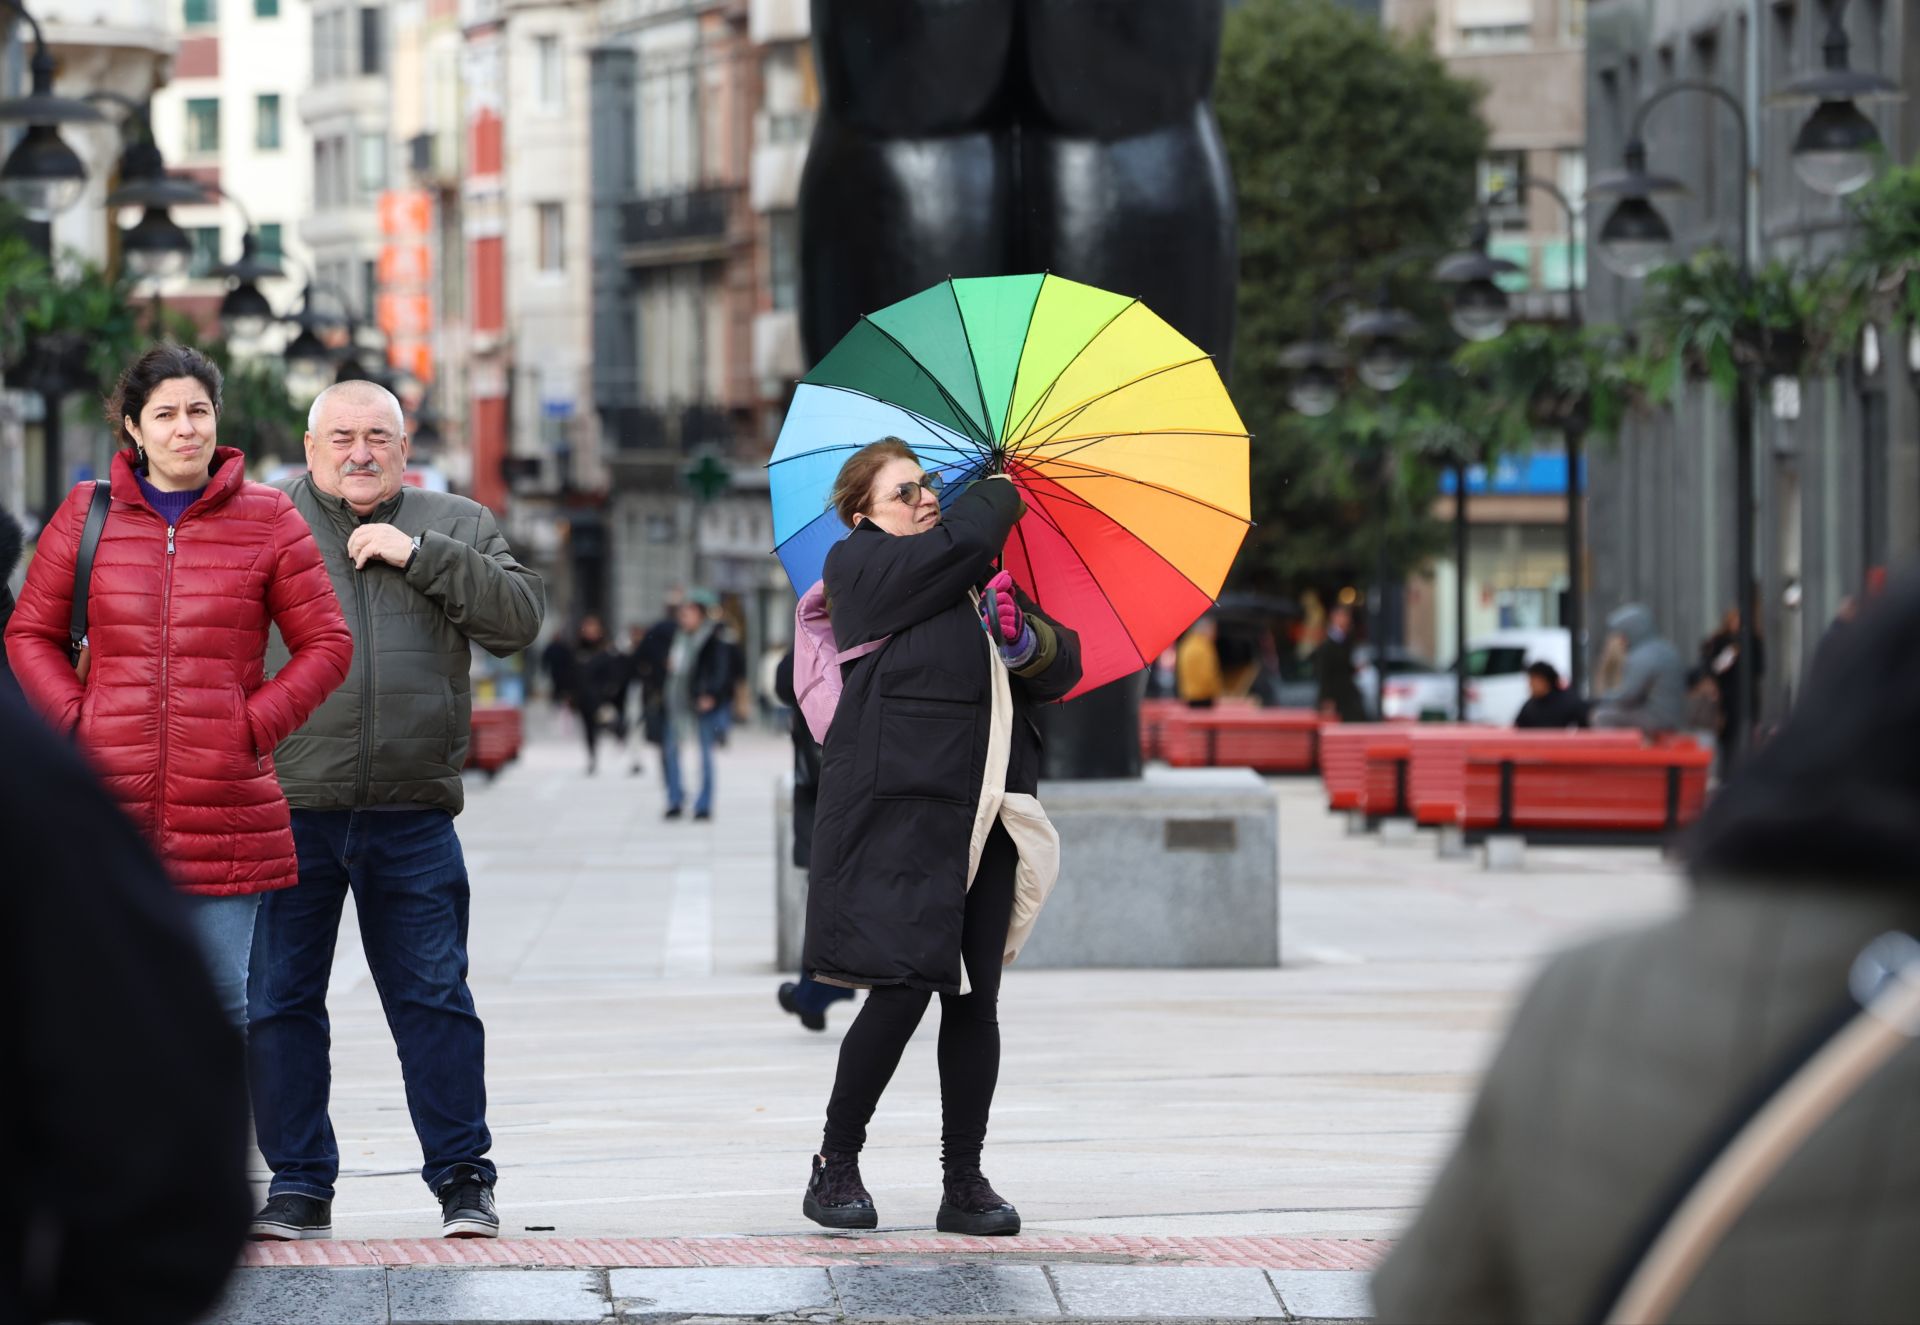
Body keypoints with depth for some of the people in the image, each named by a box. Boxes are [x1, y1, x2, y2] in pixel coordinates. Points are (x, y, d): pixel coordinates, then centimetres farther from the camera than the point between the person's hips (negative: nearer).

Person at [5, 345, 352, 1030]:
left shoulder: (268, 521, 5)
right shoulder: (85, 516, 8)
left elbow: (325, 645, 8)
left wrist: (255, 724, -4)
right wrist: (74, 717, 0)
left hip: (226, 814, -1)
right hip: (108, 805, 1)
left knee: (219, 1002, 2)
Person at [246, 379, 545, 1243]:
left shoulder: (457, 529, 12)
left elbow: (519, 619, -2)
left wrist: (420, 554, -9)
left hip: (410, 814, 0)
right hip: (288, 807, 0)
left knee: (434, 999, 2)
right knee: (279, 1001, 4)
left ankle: (462, 1176, 11)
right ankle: (298, 1183, 13)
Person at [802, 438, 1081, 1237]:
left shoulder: (976, 579, 20)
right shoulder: (860, 565, 0)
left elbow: (1064, 668, 17)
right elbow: (960, 539, -13)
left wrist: (1026, 640, -4)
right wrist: (1000, 493, 6)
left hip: (984, 811, 6)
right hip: (900, 804, -6)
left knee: (976, 998, 4)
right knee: (905, 984, -12)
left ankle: (964, 1184, 10)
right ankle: (835, 1166, 3)